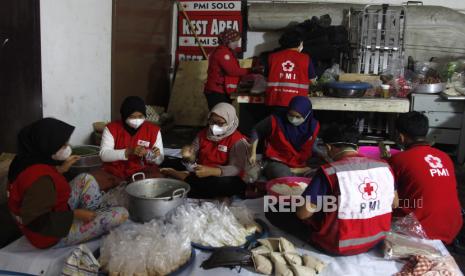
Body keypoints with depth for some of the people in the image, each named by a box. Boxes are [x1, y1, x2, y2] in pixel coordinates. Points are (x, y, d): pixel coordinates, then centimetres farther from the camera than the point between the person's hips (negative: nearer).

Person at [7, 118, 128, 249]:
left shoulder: (27, 159, -5)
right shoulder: (40, 178, -34)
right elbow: (35, 221, -32)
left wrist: (60, 169, 4)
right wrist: (75, 214, -23)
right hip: (52, 234, -9)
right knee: (122, 214, -12)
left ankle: (93, 217, 14)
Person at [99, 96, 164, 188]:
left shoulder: (154, 130, -2)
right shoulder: (111, 128, -3)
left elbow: (159, 161, 3)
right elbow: (104, 155, -13)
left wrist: (155, 156, -22)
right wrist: (129, 152, -27)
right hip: (115, 172, 0)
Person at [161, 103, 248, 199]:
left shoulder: (237, 141, -8)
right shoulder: (203, 134, 8)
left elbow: (236, 169, -20)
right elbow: (194, 159, 10)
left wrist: (211, 171, -34)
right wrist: (189, 156, -15)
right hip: (202, 176, 3)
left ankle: (183, 176, -22)